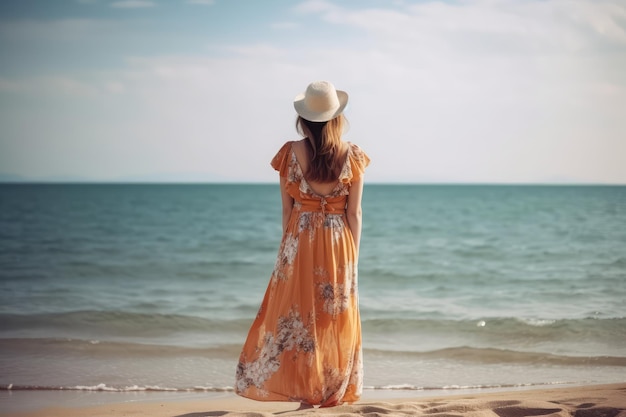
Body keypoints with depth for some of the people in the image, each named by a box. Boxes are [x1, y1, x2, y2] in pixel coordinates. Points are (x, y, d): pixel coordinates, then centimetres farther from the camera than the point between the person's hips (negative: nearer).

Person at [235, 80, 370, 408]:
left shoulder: (291, 153, -6)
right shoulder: (352, 156, -6)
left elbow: (287, 209, 0)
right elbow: (354, 213, -3)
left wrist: (288, 249, 11)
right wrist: (352, 257, 6)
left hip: (300, 245, 0)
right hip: (338, 246, 1)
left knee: (298, 316, 8)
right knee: (336, 317, 11)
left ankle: (306, 393, 9)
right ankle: (334, 394, 15)